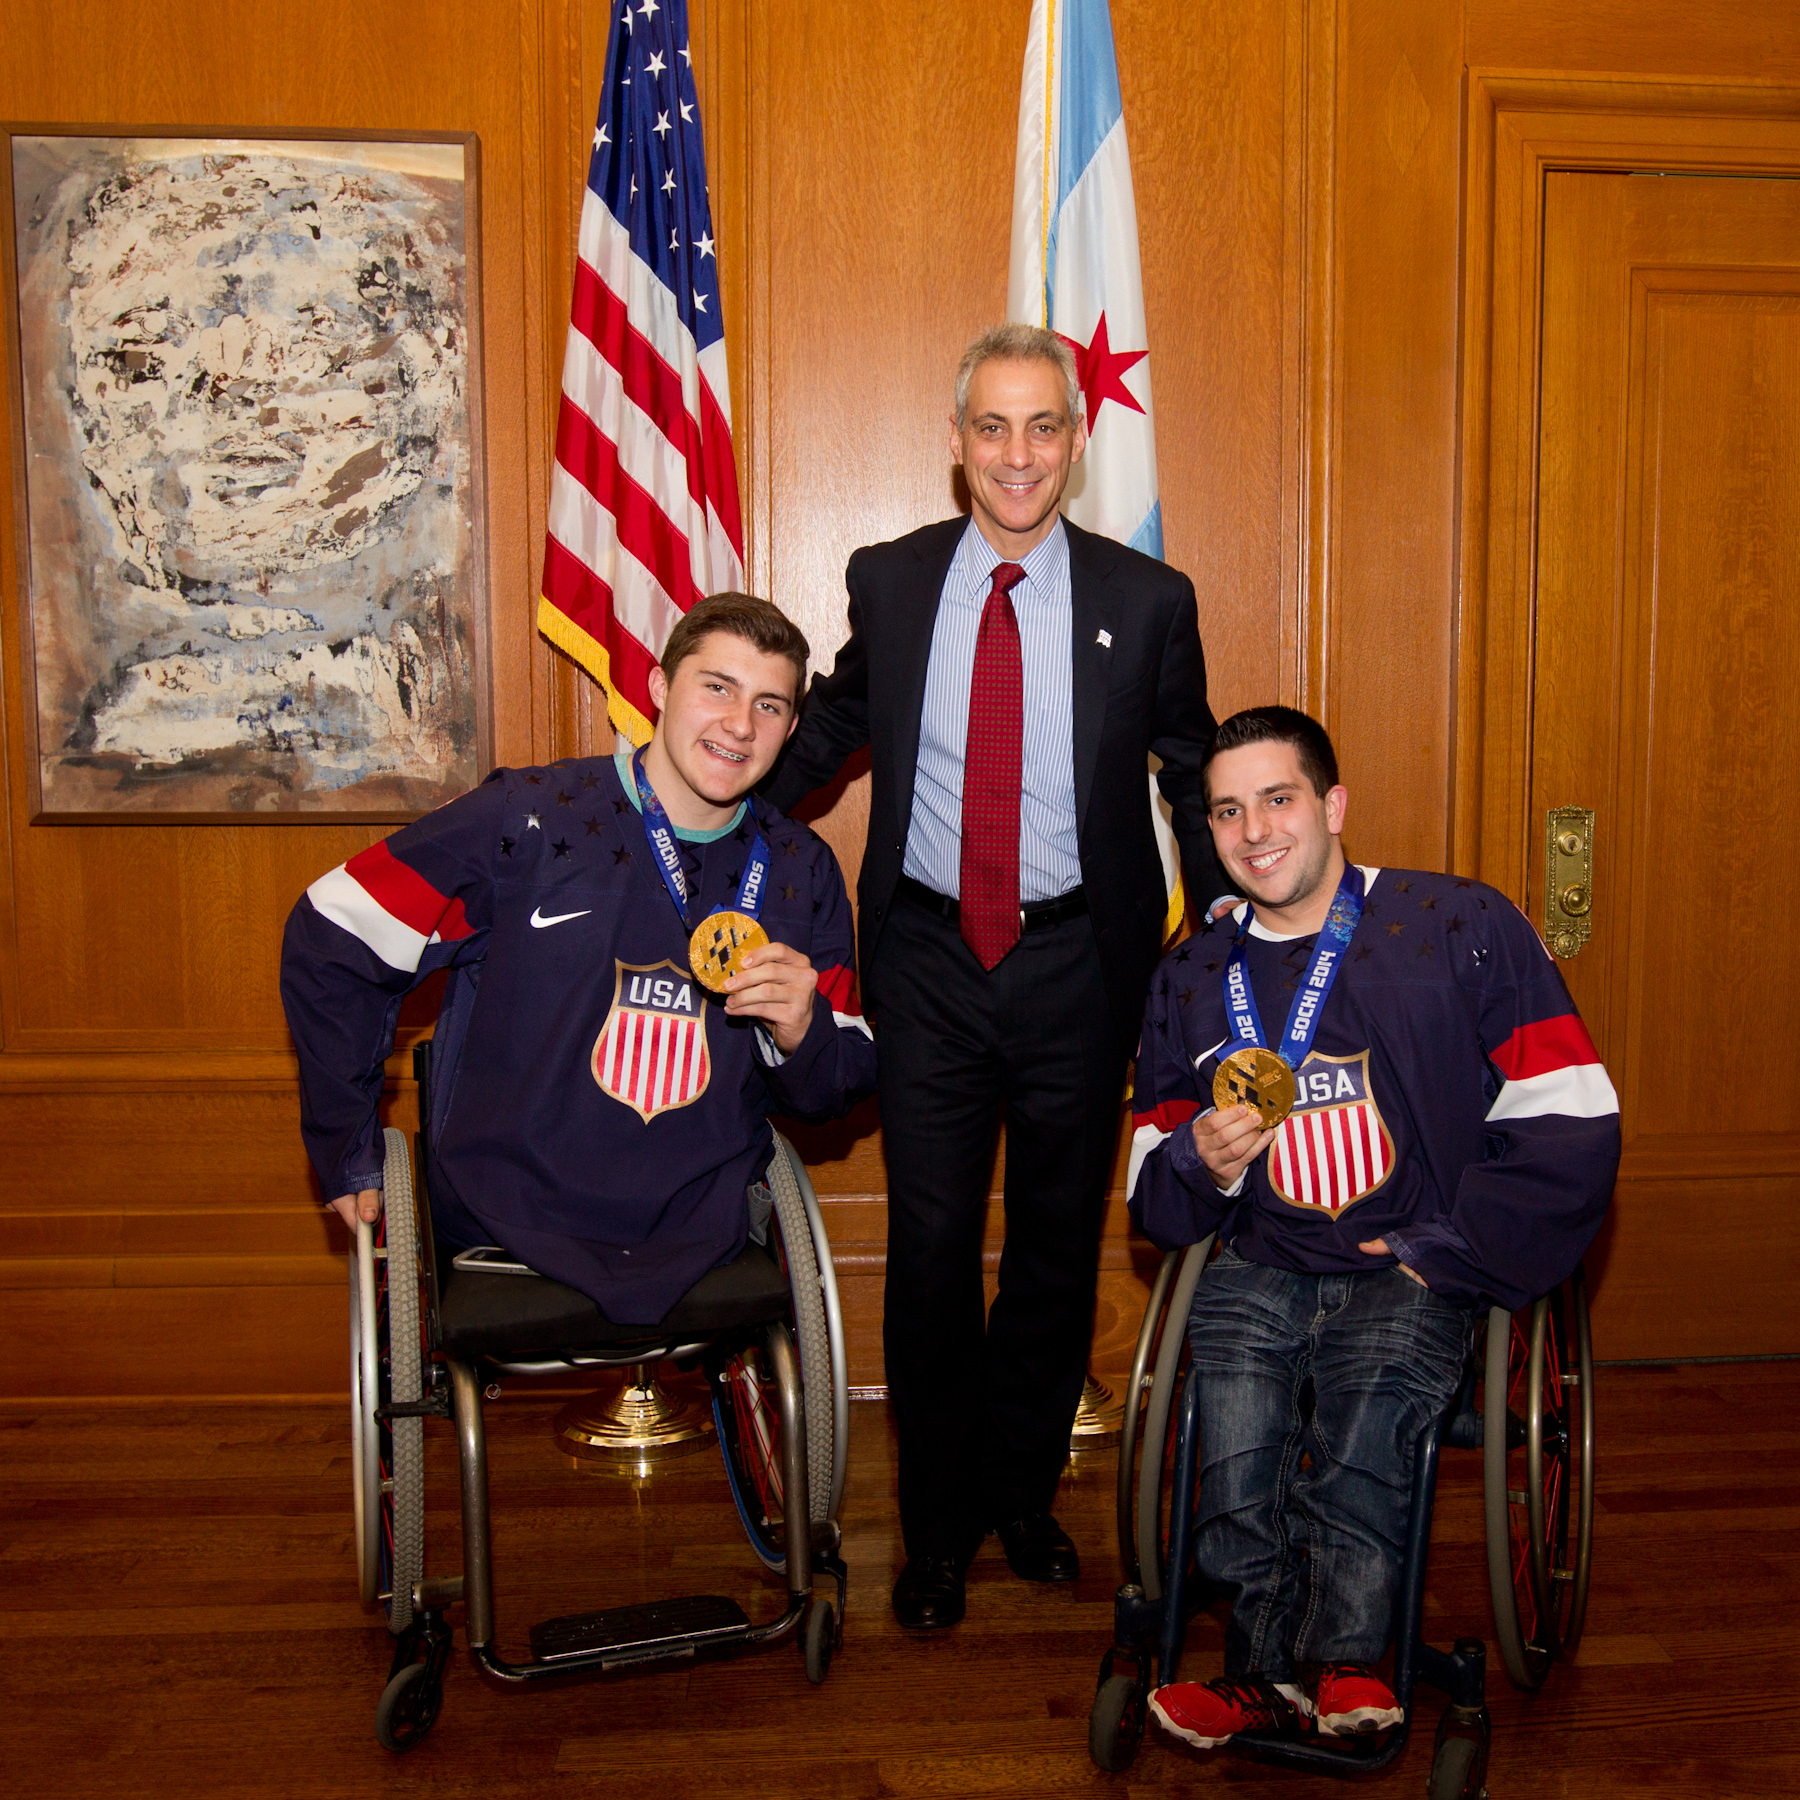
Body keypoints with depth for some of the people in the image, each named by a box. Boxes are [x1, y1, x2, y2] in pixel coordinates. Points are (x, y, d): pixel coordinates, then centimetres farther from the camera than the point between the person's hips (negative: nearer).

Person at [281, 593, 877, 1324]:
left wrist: (801, 1033, -12)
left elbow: (838, 1090, 13)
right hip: (505, 1239, -3)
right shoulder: (530, 822, -7)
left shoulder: (801, 874, 7)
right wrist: (349, 1156, 2)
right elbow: (330, 941, -1)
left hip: (702, 1249, 4)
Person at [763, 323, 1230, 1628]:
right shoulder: (888, 583, 1)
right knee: (931, 1247, 4)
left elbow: (1195, 774, 9)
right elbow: (832, 725, 16)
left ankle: (1025, 1494, 35)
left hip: (1077, 960, 0)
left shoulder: (1148, 602, -2)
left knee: (1059, 1242, 13)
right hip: (928, 955, 0)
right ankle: (940, 1522, 25)